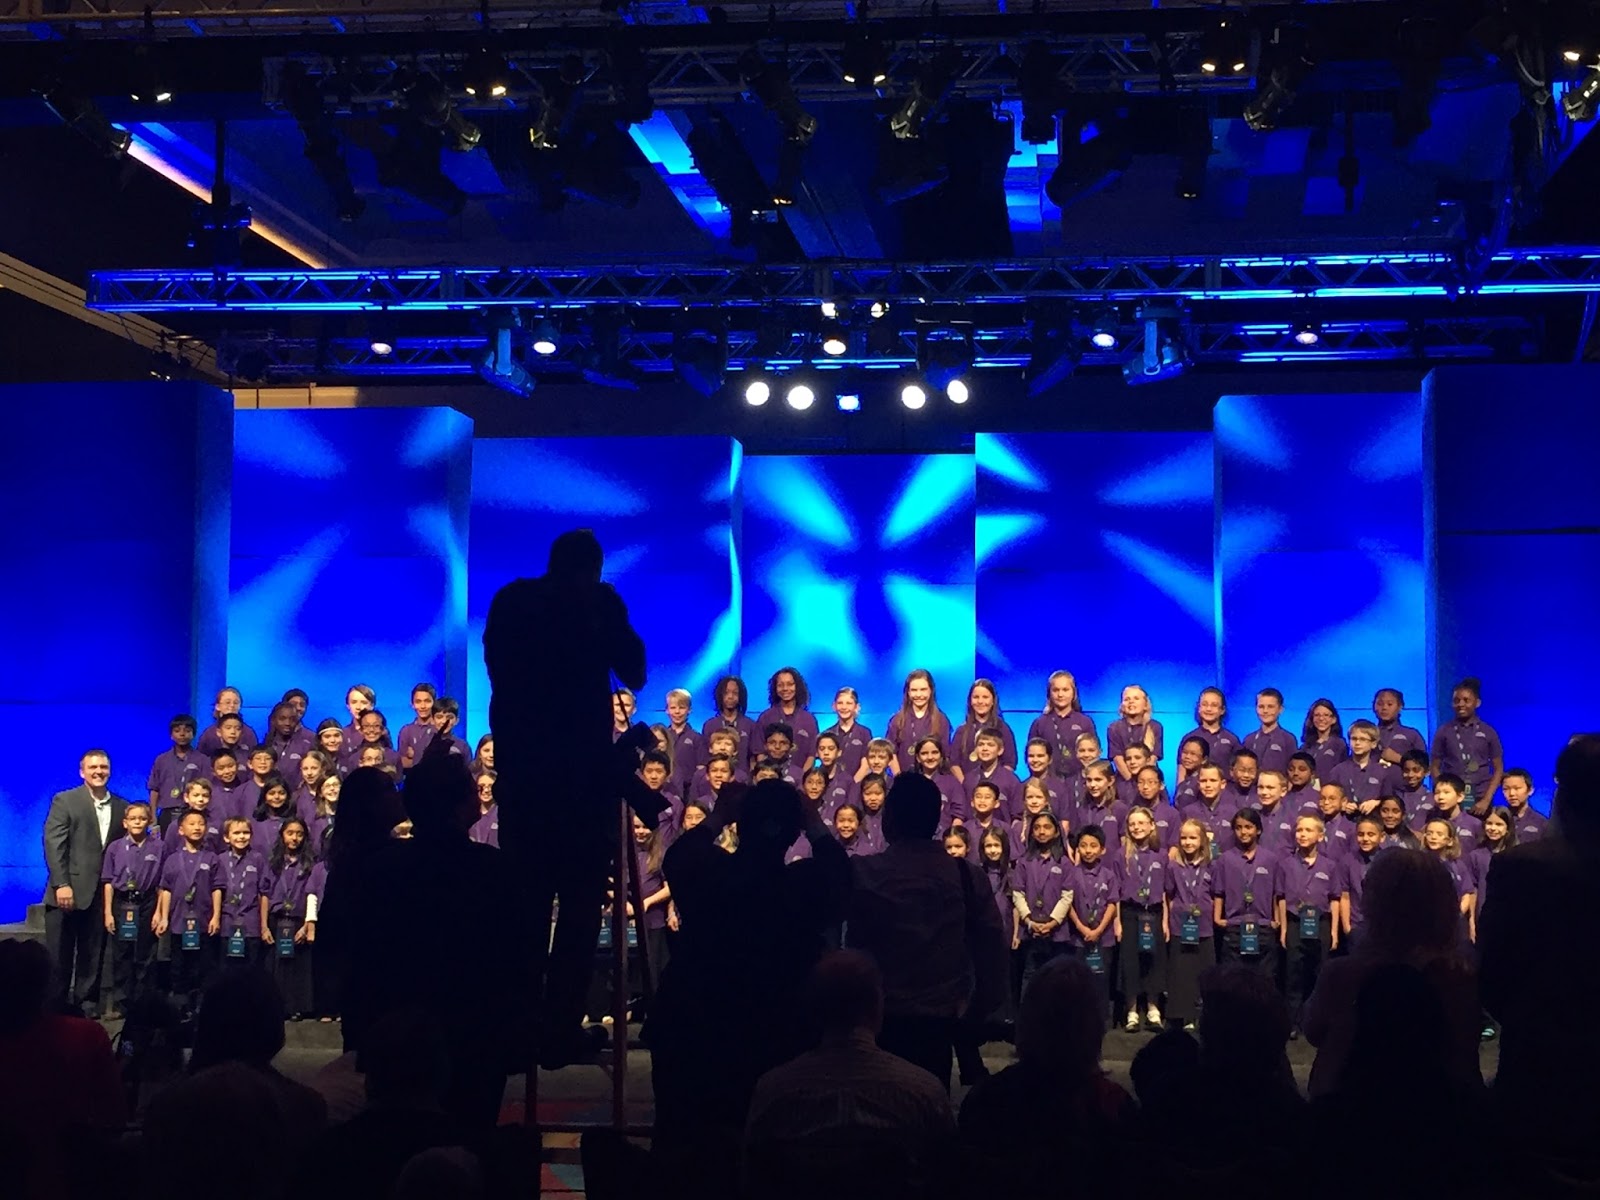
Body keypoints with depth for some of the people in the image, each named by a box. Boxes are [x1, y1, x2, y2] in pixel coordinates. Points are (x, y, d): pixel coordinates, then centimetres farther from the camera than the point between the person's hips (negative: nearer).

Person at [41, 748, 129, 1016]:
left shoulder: (121, 807, 10)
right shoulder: (64, 801, 1)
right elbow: (53, 844, -7)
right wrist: (61, 884, -16)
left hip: (101, 893, 3)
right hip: (68, 891, -3)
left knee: (92, 956, 7)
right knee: (59, 957, 2)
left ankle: (88, 1006, 15)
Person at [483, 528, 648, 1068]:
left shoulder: (509, 601, 9)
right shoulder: (600, 603, -5)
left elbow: (500, 675, 16)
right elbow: (633, 675, -1)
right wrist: (604, 615, 4)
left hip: (521, 767, 4)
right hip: (585, 766, -4)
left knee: (523, 900, 11)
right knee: (580, 903, 1)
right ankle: (560, 1028, -4)